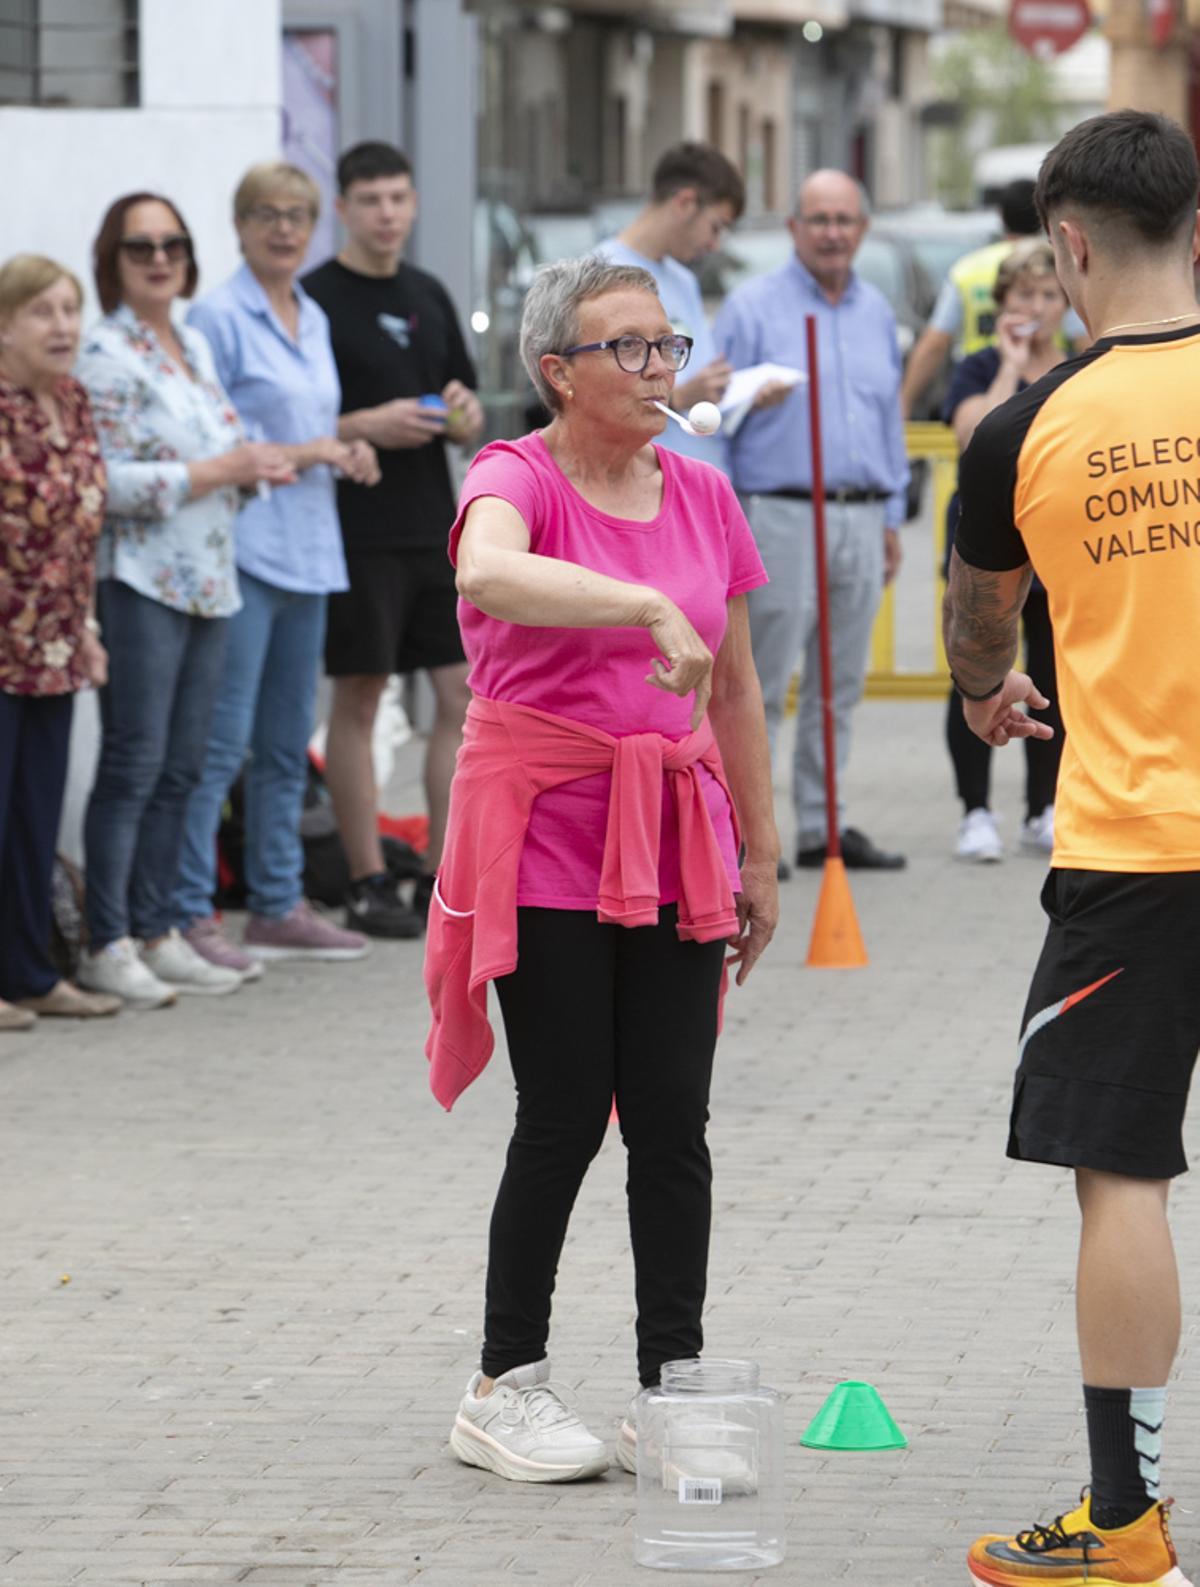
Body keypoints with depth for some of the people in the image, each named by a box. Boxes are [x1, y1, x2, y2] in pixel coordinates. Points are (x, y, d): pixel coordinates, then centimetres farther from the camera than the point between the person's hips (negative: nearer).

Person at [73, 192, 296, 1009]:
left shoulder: (195, 345, 15)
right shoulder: (109, 357, -10)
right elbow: (113, 483, -18)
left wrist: (257, 466, 4)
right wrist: (223, 469, -16)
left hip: (209, 581, 8)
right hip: (141, 583, -8)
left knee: (181, 768, 9)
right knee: (133, 765, -7)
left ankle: (156, 933, 15)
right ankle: (107, 947, -3)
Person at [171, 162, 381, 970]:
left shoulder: (312, 319, 16)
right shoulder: (220, 318, -9)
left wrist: (346, 453, 6)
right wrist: (301, 453, -15)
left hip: (307, 552, 8)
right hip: (242, 548, -8)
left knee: (287, 743, 12)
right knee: (220, 742, -10)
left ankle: (278, 906, 19)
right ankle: (187, 913, -8)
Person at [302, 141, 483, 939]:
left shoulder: (430, 296, 14)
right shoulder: (315, 298, -5)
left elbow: (471, 416, 21)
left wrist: (464, 416, -2)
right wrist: (365, 426, -19)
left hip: (437, 528, 6)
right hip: (360, 534, -6)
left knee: (464, 694, 4)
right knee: (358, 701, 0)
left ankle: (443, 877, 11)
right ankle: (368, 885, 6)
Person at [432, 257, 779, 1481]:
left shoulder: (702, 496, 8)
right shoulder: (517, 479, -9)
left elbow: (735, 686, 15)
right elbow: (488, 574, -35)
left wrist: (758, 853, 15)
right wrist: (650, 609, -45)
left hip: (672, 846, 5)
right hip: (546, 837, -5)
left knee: (673, 1120, 2)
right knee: (566, 1119, -4)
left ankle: (672, 1385, 11)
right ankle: (503, 1390, 9)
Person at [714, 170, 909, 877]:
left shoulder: (876, 311, 16)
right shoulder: (753, 306, -1)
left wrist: (892, 519, 19)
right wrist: (752, 400, -19)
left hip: (860, 519, 6)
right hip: (781, 517, -6)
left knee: (840, 685, 8)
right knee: (762, 684, -6)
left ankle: (820, 824, 15)